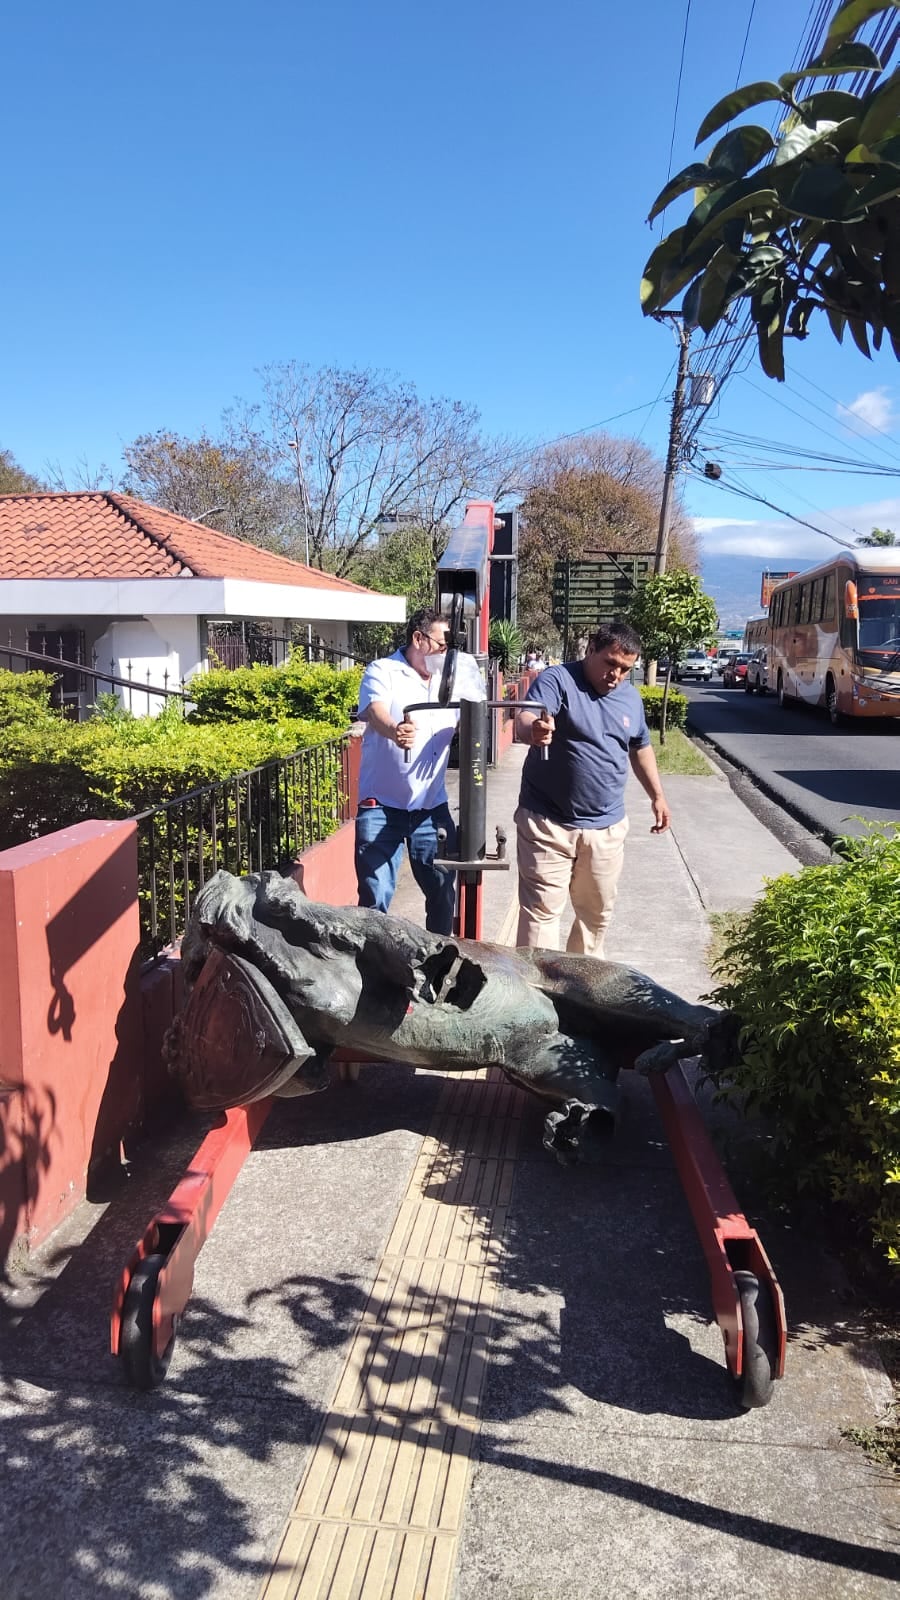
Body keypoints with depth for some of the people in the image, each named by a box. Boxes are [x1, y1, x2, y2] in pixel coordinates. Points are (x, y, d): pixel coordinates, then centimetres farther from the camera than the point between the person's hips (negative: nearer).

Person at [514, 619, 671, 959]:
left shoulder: (631, 697, 9)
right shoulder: (557, 680, -11)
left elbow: (640, 747, 25)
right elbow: (525, 719, -30)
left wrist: (657, 796, 23)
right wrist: (533, 730, -53)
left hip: (606, 828, 6)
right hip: (548, 823, -5)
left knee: (598, 911, 17)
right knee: (541, 911, -4)